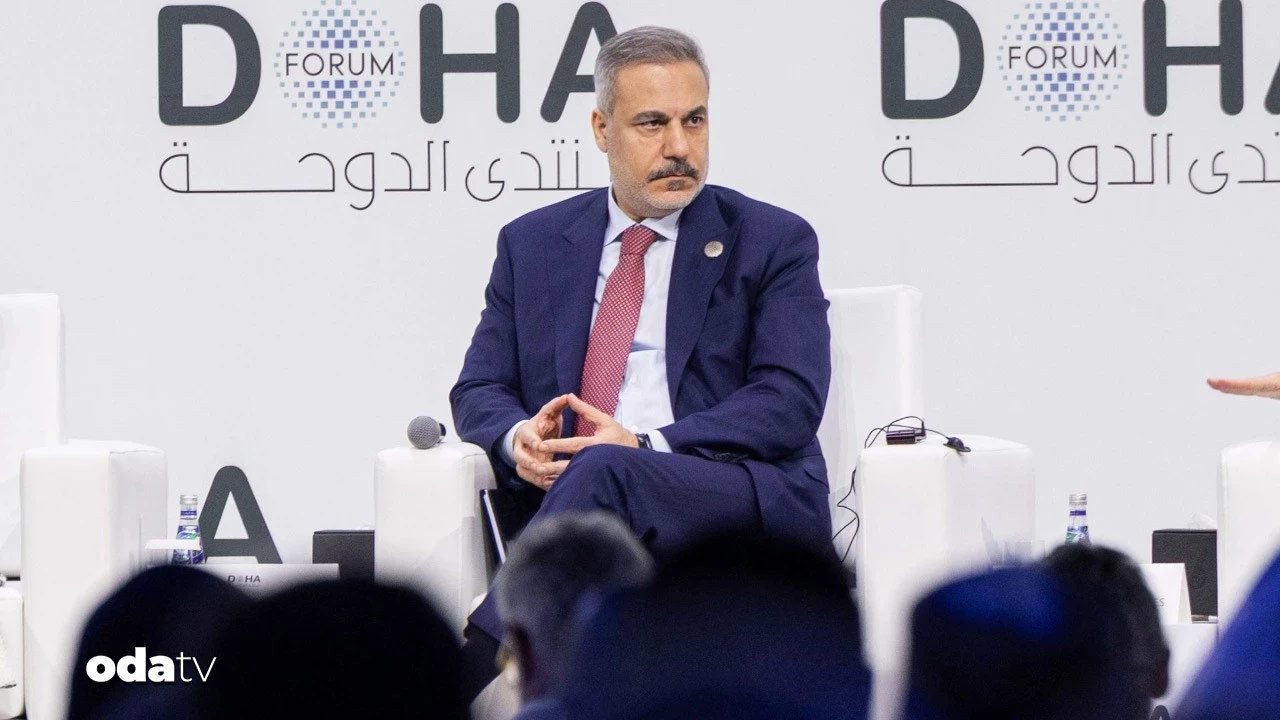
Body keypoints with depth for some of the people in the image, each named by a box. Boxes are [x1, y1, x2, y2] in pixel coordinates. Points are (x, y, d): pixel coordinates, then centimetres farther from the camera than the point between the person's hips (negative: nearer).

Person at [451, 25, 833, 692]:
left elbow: (790, 400, -1)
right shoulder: (533, 243, 21)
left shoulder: (773, 243, 11)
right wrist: (518, 436, -7)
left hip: (749, 499, -2)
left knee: (605, 474, -36)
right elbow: (480, 389, 20)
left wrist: (649, 447, -15)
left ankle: (472, 674, -43)